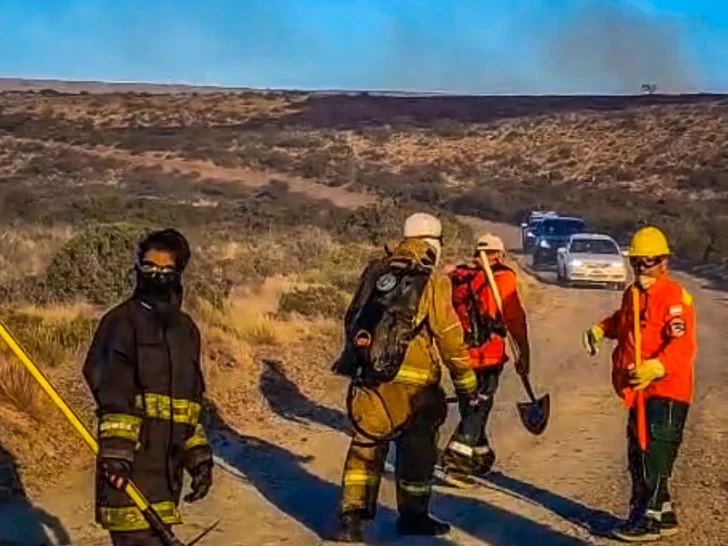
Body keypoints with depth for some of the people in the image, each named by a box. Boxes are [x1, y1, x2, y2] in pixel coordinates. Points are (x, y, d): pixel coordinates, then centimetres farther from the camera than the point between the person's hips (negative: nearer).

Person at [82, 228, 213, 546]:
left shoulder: (185, 328, 18)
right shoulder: (122, 321, -3)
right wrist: (115, 448, -25)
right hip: (131, 461, -7)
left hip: (168, 460, 7)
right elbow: (111, 391, -15)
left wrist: (199, 457, 18)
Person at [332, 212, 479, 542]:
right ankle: (413, 516, 23)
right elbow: (449, 337, -5)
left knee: (366, 446, 13)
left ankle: (352, 516, 7)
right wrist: (466, 382, 4)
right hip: (413, 383, -4)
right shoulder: (433, 282, -5)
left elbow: (352, 321, 14)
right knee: (417, 449, 12)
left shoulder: (376, 271, 9)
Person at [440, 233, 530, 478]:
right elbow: (515, 318, -6)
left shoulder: (454, 275, 12)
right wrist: (524, 352, 1)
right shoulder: (502, 277, -3)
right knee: (479, 405, -1)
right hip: (487, 354, -6)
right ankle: (457, 456, -11)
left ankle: (481, 454, 31)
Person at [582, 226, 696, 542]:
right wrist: (601, 330, 18)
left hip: (666, 392, -9)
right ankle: (662, 515, 26)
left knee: (653, 458, -9)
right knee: (639, 458, 15)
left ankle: (648, 519, 0)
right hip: (640, 392, 10)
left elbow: (682, 346, -28)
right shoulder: (632, 294, 13)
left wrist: (655, 367, -44)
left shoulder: (675, 297, -16)